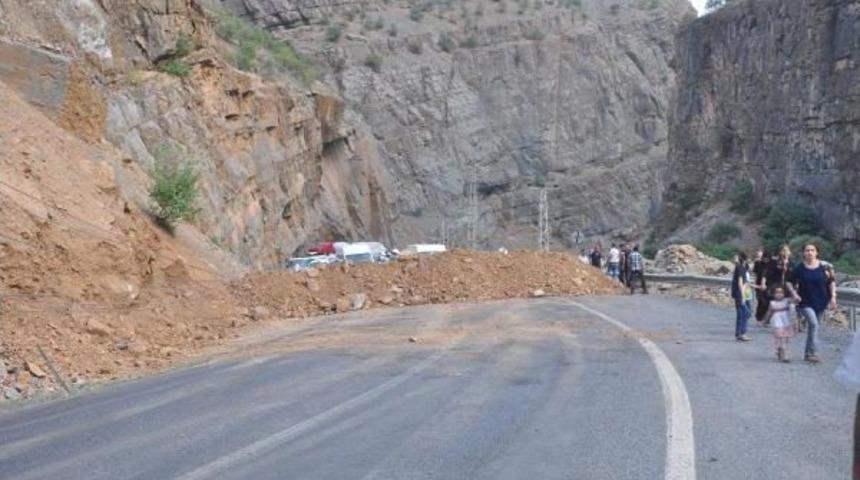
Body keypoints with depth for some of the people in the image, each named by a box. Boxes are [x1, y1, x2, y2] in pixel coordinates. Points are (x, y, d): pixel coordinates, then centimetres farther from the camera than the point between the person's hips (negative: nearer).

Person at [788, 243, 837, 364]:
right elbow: (791, 283, 7)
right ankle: (814, 353, -18)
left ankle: (808, 353, 23)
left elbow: (831, 282, 6)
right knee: (813, 323, -22)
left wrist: (833, 297, -2)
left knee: (814, 327, 10)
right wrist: (794, 294, -9)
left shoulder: (823, 266, -2)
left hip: (821, 302, 2)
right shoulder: (799, 268, -4)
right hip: (806, 302, -2)